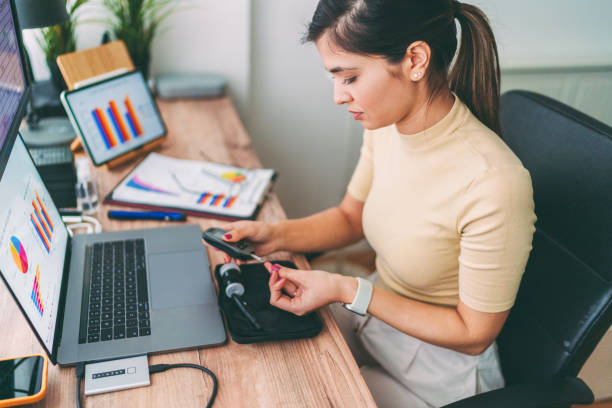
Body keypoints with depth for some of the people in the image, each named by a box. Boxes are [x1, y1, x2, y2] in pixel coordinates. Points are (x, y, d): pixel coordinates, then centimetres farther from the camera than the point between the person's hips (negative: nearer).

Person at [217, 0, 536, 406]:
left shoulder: (493, 183, -33)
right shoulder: (386, 126, -11)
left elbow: (474, 334, -21)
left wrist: (348, 291, -25)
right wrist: (276, 235, -10)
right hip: (375, 315, 6)